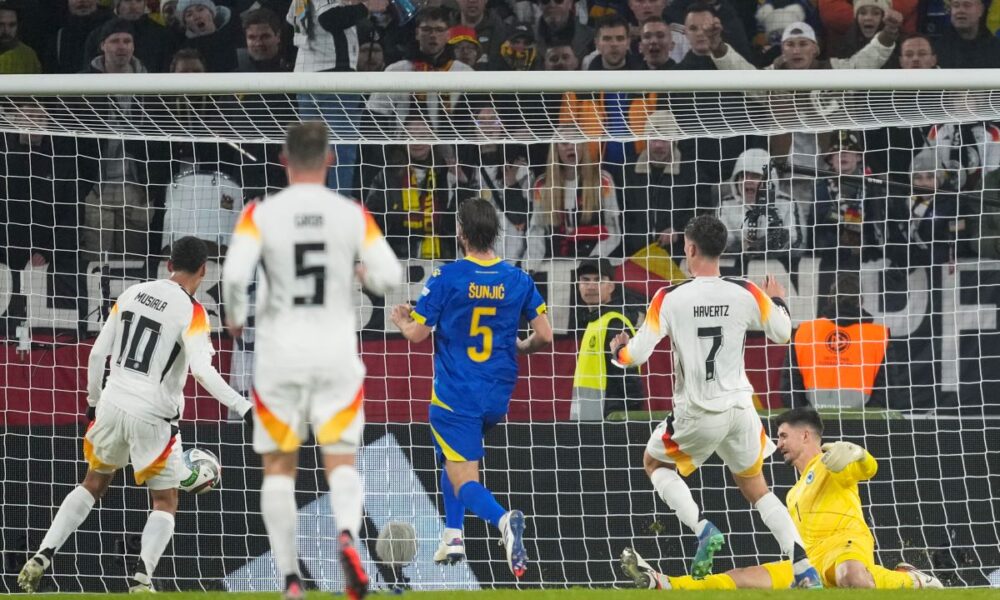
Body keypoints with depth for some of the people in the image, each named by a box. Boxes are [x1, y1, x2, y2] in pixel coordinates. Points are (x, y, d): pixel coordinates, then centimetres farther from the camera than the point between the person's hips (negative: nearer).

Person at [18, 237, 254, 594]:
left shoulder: (133, 293, 5)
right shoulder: (191, 312, -11)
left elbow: (98, 353, 8)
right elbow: (202, 370, -24)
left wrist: (93, 401, 21)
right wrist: (243, 407, -22)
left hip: (113, 404, 5)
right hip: (153, 417, -5)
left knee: (93, 485, 23)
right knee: (165, 503, 8)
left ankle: (42, 558, 15)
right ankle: (142, 579, -12)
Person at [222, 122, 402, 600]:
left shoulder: (261, 214, -6)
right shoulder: (351, 214, -2)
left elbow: (234, 276, -17)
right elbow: (390, 276, -4)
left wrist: (235, 319, 3)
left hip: (280, 351, -1)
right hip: (337, 351, 1)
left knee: (279, 466, 11)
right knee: (341, 460, 5)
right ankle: (347, 534, -26)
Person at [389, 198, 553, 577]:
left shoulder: (446, 278, -12)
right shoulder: (519, 280, -1)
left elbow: (417, 333, -10)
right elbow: (544, 336, 0)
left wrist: (401, 321, 13)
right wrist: (521, 347, 21)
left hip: (455, 396, -5)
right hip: (498, 396, 5)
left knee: (464, 481, -7)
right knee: (455, 459, 30)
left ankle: (503, 519, -37)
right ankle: (453, 536, 24)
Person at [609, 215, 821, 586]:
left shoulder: (669, 299, -12)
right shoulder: (747, 294, -6)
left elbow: (635, 355, -10)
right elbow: (782, 334, 8)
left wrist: (618, 348, 14)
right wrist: (778, 301, 29)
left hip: (698, 414, -3)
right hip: (740, 408, 3)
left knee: (655, 463, 24)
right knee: (755, 488, 18)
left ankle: (701, 528, 0)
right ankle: (804, 570, 3)